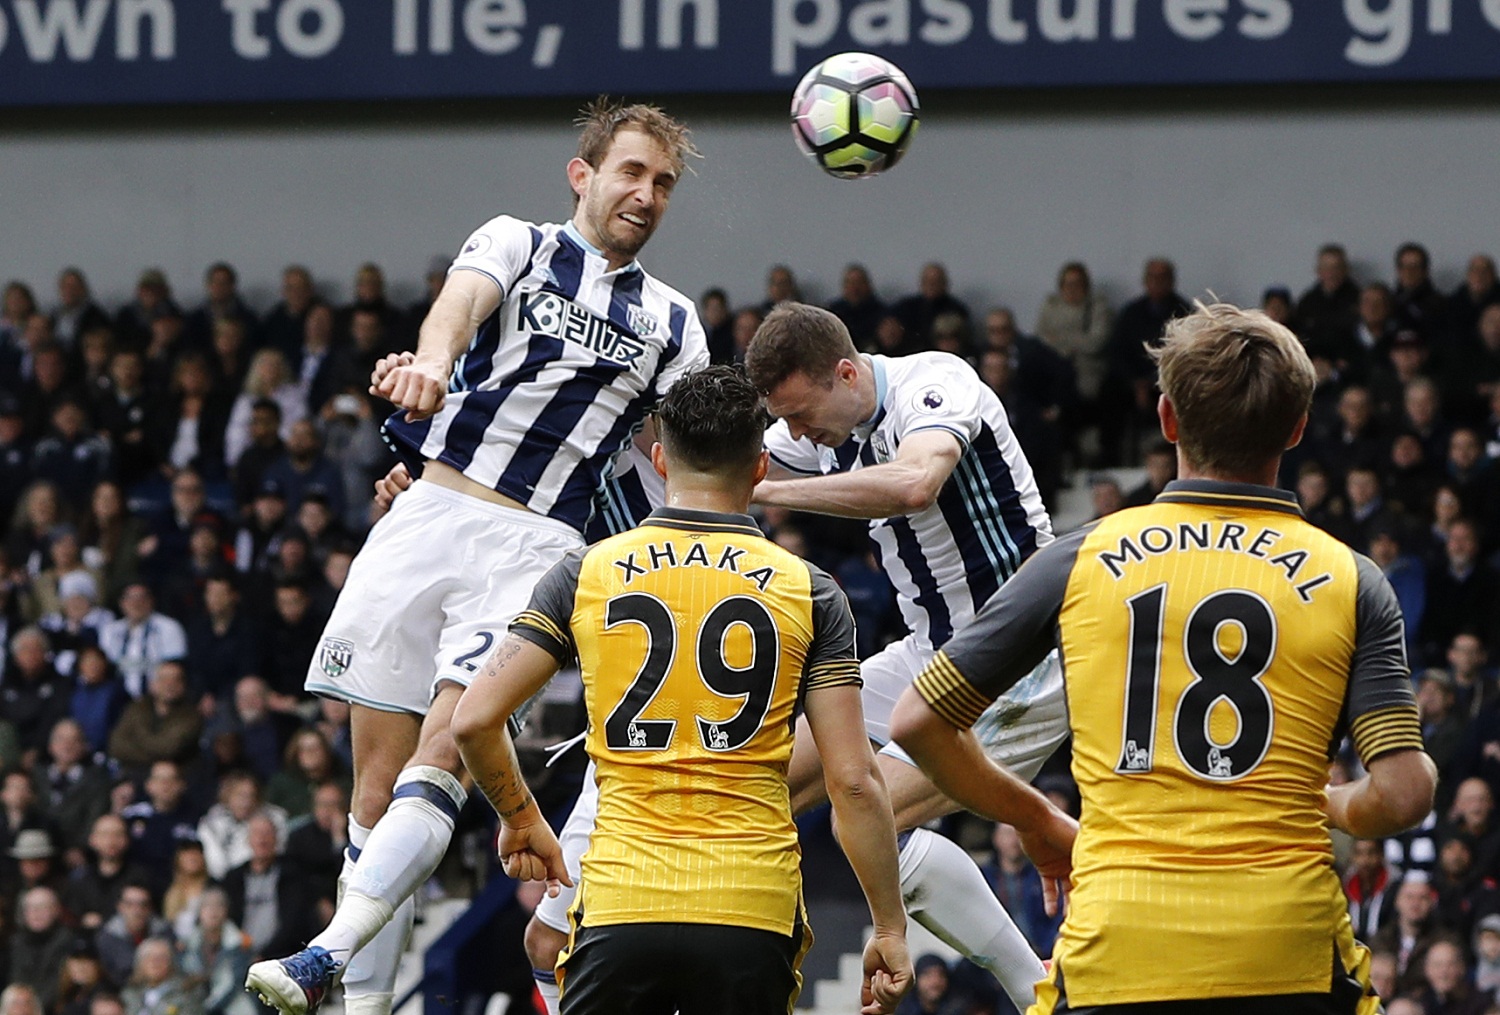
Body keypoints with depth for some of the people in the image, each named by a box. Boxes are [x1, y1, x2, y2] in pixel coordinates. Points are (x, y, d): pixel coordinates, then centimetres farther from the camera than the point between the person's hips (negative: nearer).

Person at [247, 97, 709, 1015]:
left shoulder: (673, 326, 17)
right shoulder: (516, 246, 10)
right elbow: (460, 305, -13)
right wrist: (432, 362, -37)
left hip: (535, 548, 0)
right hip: (430, 515, 0)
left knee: (442, 754, -20)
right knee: (378, 775, -1)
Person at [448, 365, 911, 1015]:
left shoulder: (587, 573, 6)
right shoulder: (807, 590, 4)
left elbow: (475, 720, 2)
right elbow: (854, 781, -1)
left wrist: (521, 821, 20)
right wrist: (890, 929, 6)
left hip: (620, 897, 0)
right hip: (753, 910, 0)